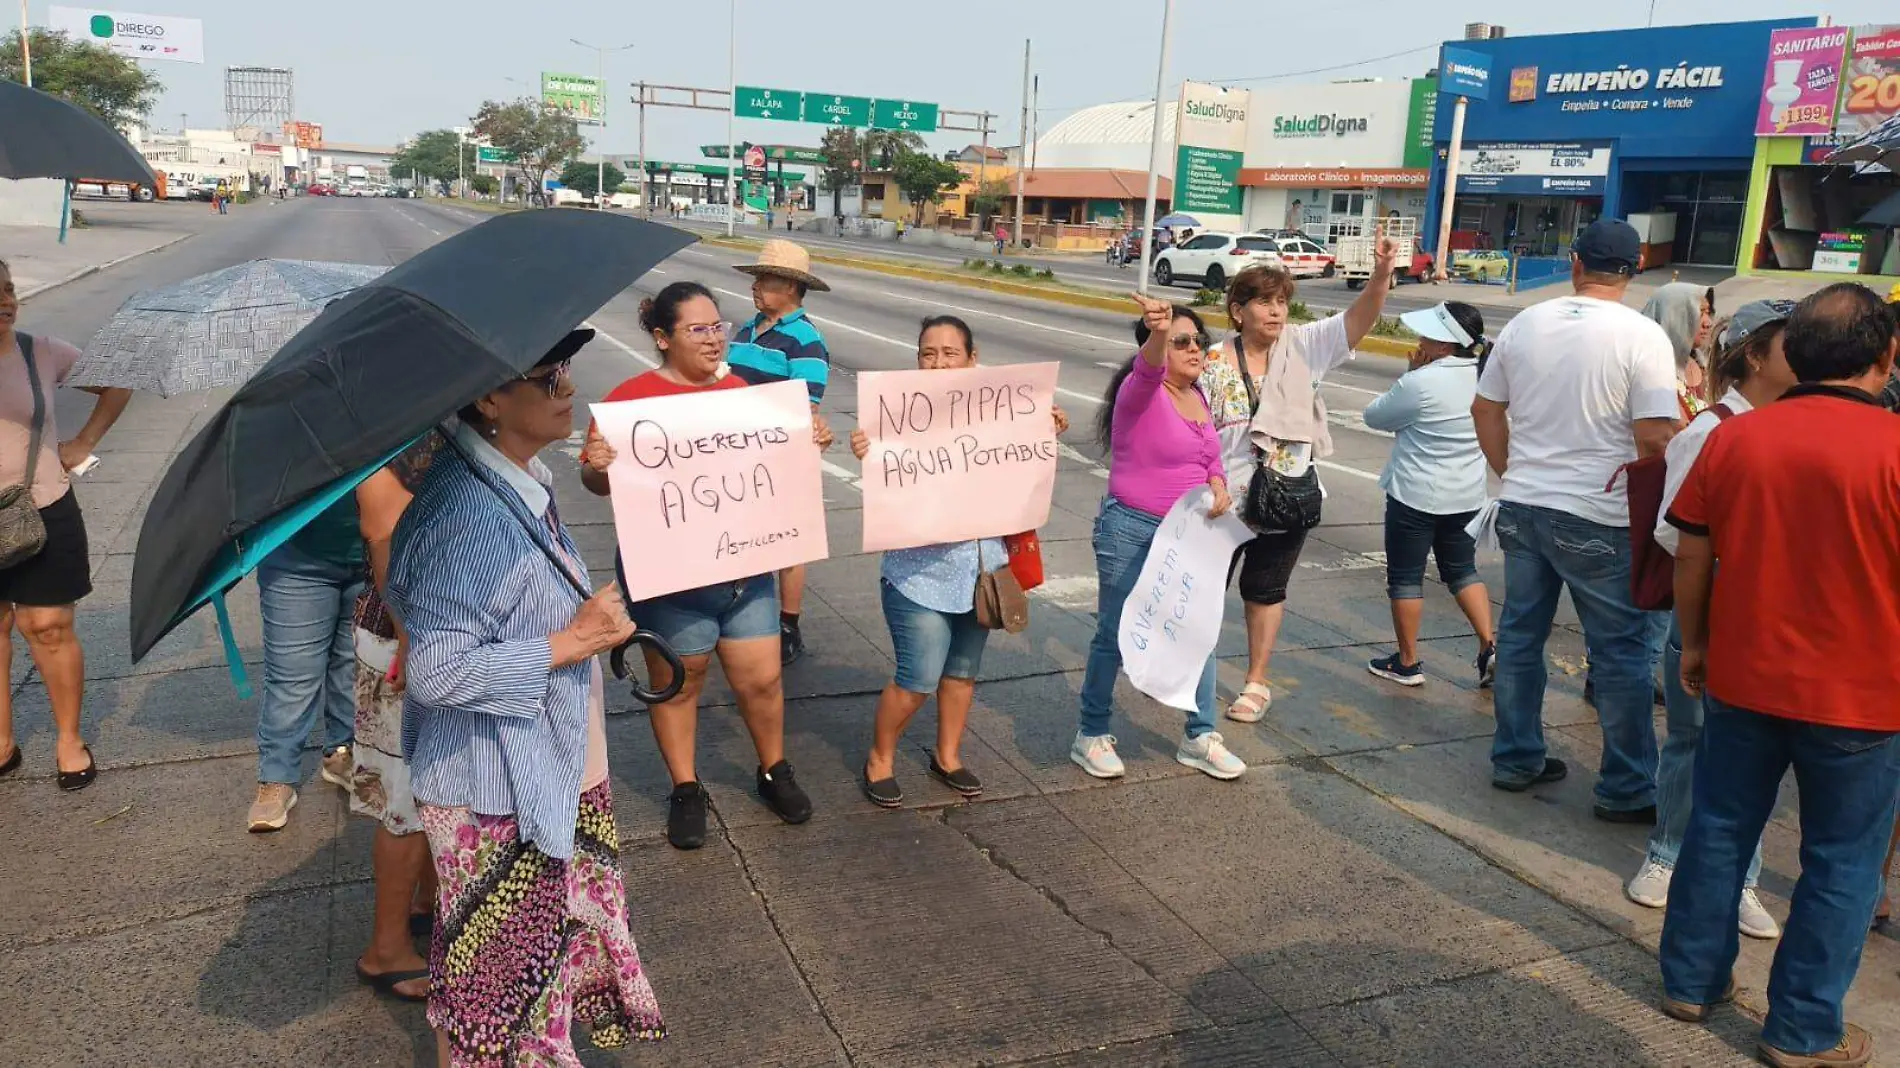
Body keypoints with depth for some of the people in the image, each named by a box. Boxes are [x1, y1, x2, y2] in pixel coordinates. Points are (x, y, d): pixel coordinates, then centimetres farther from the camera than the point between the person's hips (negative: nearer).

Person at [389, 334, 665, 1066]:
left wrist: (593, 621, 8)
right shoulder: (468, 511, -27)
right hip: (496, 804, -9)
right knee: (497, 980, 12)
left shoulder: (525, 483, 3)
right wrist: (569, 644, -24)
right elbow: (436, 670, -30)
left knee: (542, 962, 24)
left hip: (550, 780, 9)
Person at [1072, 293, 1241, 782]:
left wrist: (1219, 485, -9)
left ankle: (1200, 737, 26)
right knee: (1114, 636, 5)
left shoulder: (1199, 395, 7)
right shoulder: (1141, 392, -14)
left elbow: (1211, 459, 14)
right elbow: (1147, 367, -38)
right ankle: (1091, 737, 22)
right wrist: (1158, 332, -60)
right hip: (1131, 531, -7)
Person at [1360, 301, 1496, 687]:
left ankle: (1407, 663, 16)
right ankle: (1489, 646, 9)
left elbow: (1375, 416, -8)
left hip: (1415, 495, -6)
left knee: (1405, 576, 7)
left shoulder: (1421, 383, -22)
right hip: (1467, 495, 7)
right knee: (1463, 571, 20)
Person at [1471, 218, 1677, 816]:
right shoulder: (1642, 337, -12)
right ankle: (1626, 789, 14)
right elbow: (1654, 438, -17)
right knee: (1620, 653, 6)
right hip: (1597, 519, -5)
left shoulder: (1525, 324, 3)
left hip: (1522, 508, 5)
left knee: (1520, 634, 15)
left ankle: (1516, 760, 25)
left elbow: (1485, 409, 10)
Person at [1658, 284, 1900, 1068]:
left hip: (1744, 678, 3)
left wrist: (1695, 645, 15)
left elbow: (1691, 559, 2)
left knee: (1718, 832, 17)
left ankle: (1691, 980, 29)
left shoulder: (1733, 438, -5)